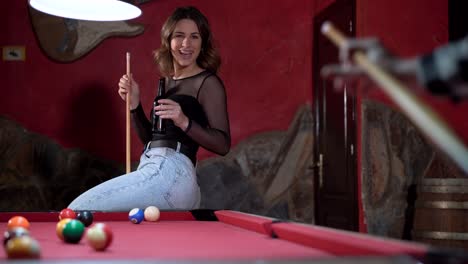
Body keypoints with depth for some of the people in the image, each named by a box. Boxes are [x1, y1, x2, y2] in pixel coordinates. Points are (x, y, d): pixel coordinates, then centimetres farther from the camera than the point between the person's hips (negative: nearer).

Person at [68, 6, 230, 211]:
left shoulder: (208, 83, -1)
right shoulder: (167, 81, 22)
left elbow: (223, 144, -8)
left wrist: (184, 122, -23)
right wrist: (134, 105, 8)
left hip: (169, 173, -9)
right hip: (156, 172, 9)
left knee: (79, 209, -16)